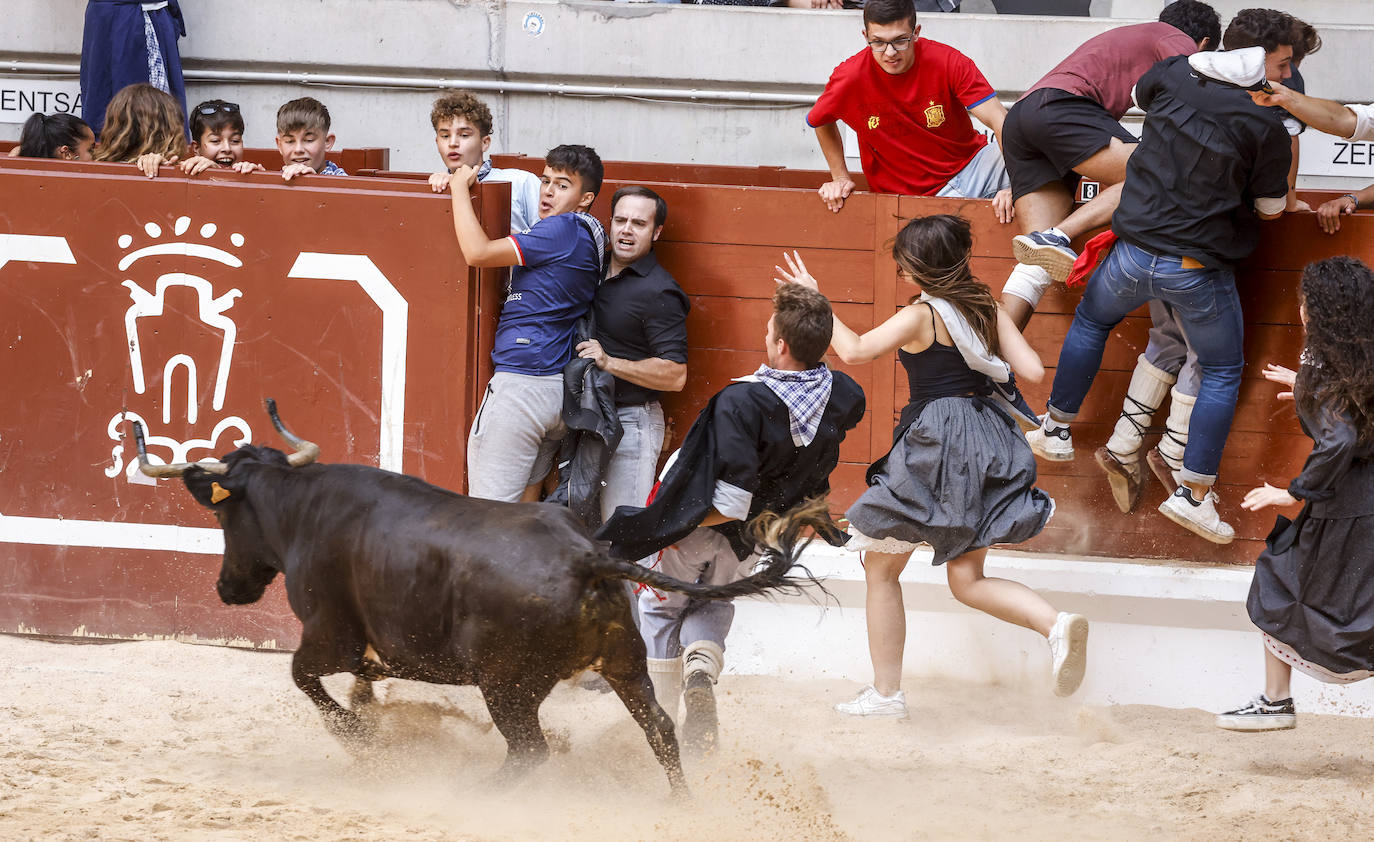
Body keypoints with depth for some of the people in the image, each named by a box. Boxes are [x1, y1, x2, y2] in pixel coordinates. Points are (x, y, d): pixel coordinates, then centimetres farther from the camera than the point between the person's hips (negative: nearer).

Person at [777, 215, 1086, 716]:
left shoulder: (921, 316, -12)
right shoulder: (988, 308, 5)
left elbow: (854, 352, -10)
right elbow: (1032, 371, 2)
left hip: (935, 445, -6)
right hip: (987, 444, 6)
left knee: (881, 566, 11)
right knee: (967, 581, 8)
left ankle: (886, 693, 13)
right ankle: (1056, 624, -18)